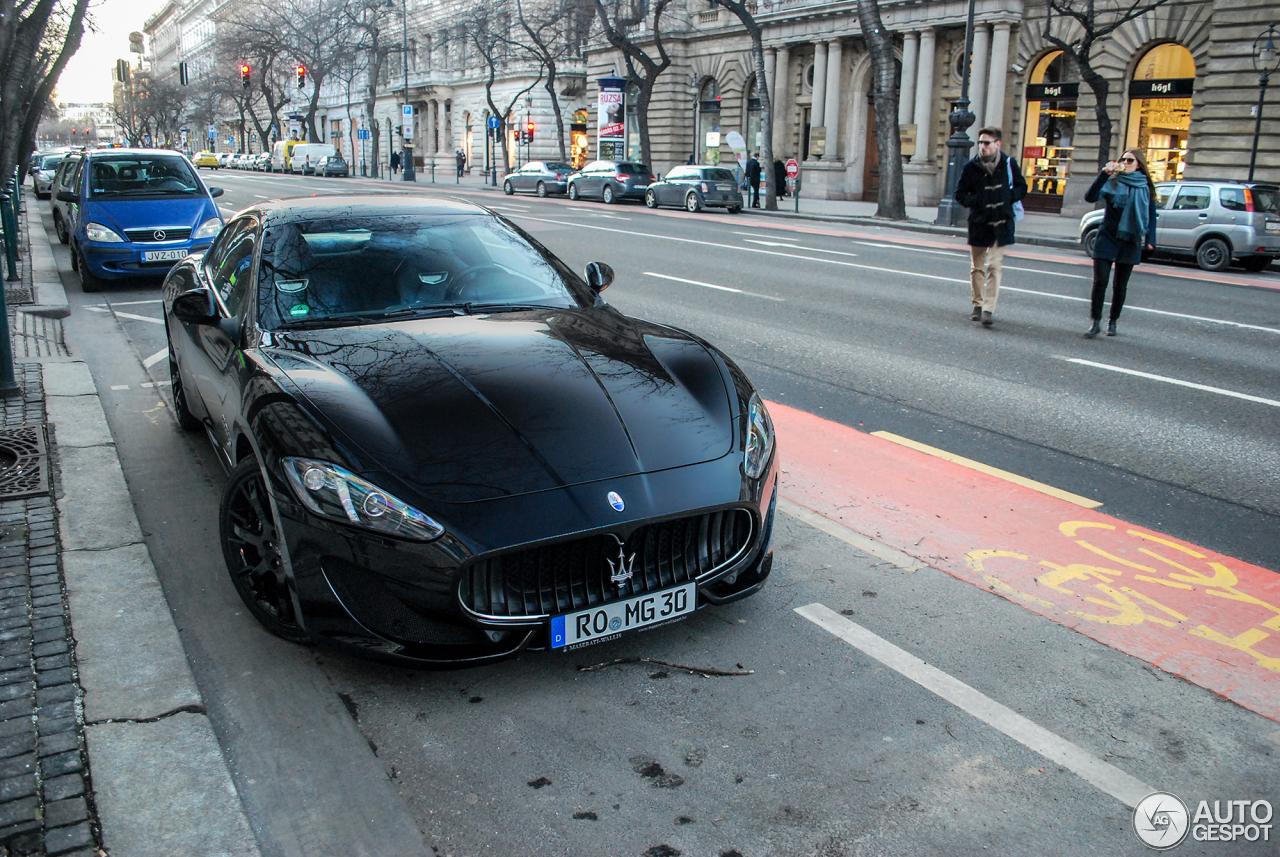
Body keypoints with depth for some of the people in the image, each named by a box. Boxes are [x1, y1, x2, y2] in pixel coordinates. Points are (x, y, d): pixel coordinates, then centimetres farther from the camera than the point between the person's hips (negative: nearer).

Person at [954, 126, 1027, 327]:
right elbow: (960, 193, 6)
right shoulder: (971, 166, 0)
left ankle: (989, 309, -10)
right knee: (977, 267, 9)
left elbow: (1022, 188, 12)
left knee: (994, 266, -8)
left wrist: (1008, 198, -7)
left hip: (1001, 224, -1)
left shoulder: (1009, 164, 1)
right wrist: (975, 202, -11)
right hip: (978, 223, 1)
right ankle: (977, 305, 23)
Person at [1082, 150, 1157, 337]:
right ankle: (1096, 322, -1)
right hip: (1107, 238, -2)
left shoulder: (1145, 187, 6)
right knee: (1100, 281, -9)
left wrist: (1150, 239, 3)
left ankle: (1113, 322, 21)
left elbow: (1151, 214, 12)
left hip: (1130, 242, 2)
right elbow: (1090, 197, -19)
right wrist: (1104, 174, -27)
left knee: (1120, 286, 8)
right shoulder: (1112, 182, -2)